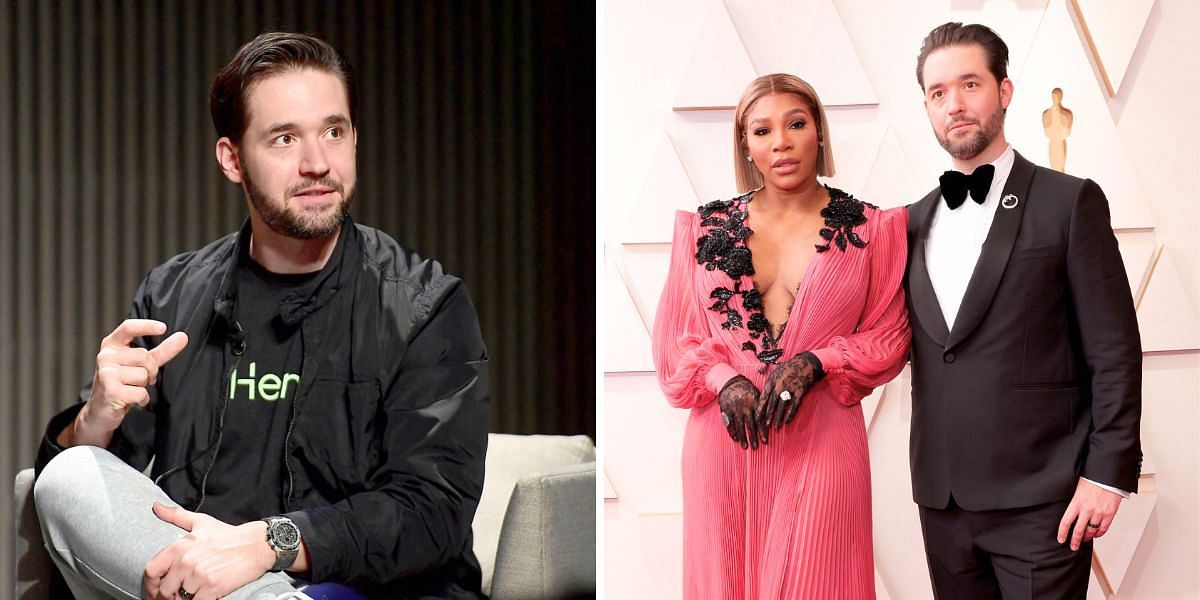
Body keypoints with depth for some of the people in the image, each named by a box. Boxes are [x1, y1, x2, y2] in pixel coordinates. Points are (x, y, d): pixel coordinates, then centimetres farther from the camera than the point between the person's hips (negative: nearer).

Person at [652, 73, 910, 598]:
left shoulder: (871, 230, 3)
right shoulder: (705, 229, 7)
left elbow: (889, 336, 3)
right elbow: (674, 338, 7)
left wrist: (814, 364, -13)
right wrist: (723, 380, -12)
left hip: (820, 441, -1)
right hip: (724, 441, 2)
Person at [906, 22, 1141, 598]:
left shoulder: (1070, 202, -2)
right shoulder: (915, 221, 13)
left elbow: (1113, 349, -5)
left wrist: (1107, 473, -11)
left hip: (1039, 502, -5)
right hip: (942, 499, 5)